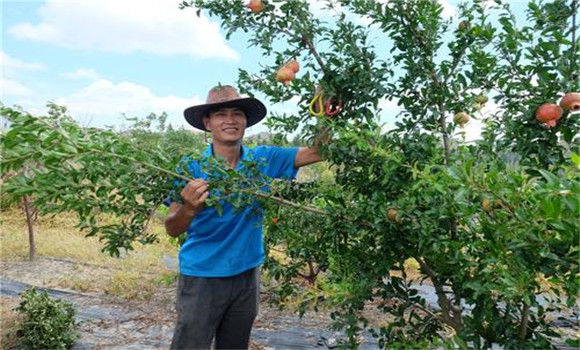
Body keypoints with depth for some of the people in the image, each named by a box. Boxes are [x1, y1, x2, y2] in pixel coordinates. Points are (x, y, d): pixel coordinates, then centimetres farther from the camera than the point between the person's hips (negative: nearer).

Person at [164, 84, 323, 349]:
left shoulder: (263, 159, -6)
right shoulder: (192, 168, -13)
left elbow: (316, 152, -8)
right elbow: (172, 230, -16)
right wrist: (189, 209, -38)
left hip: (246, 275, 3)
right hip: (202, 276, -3)